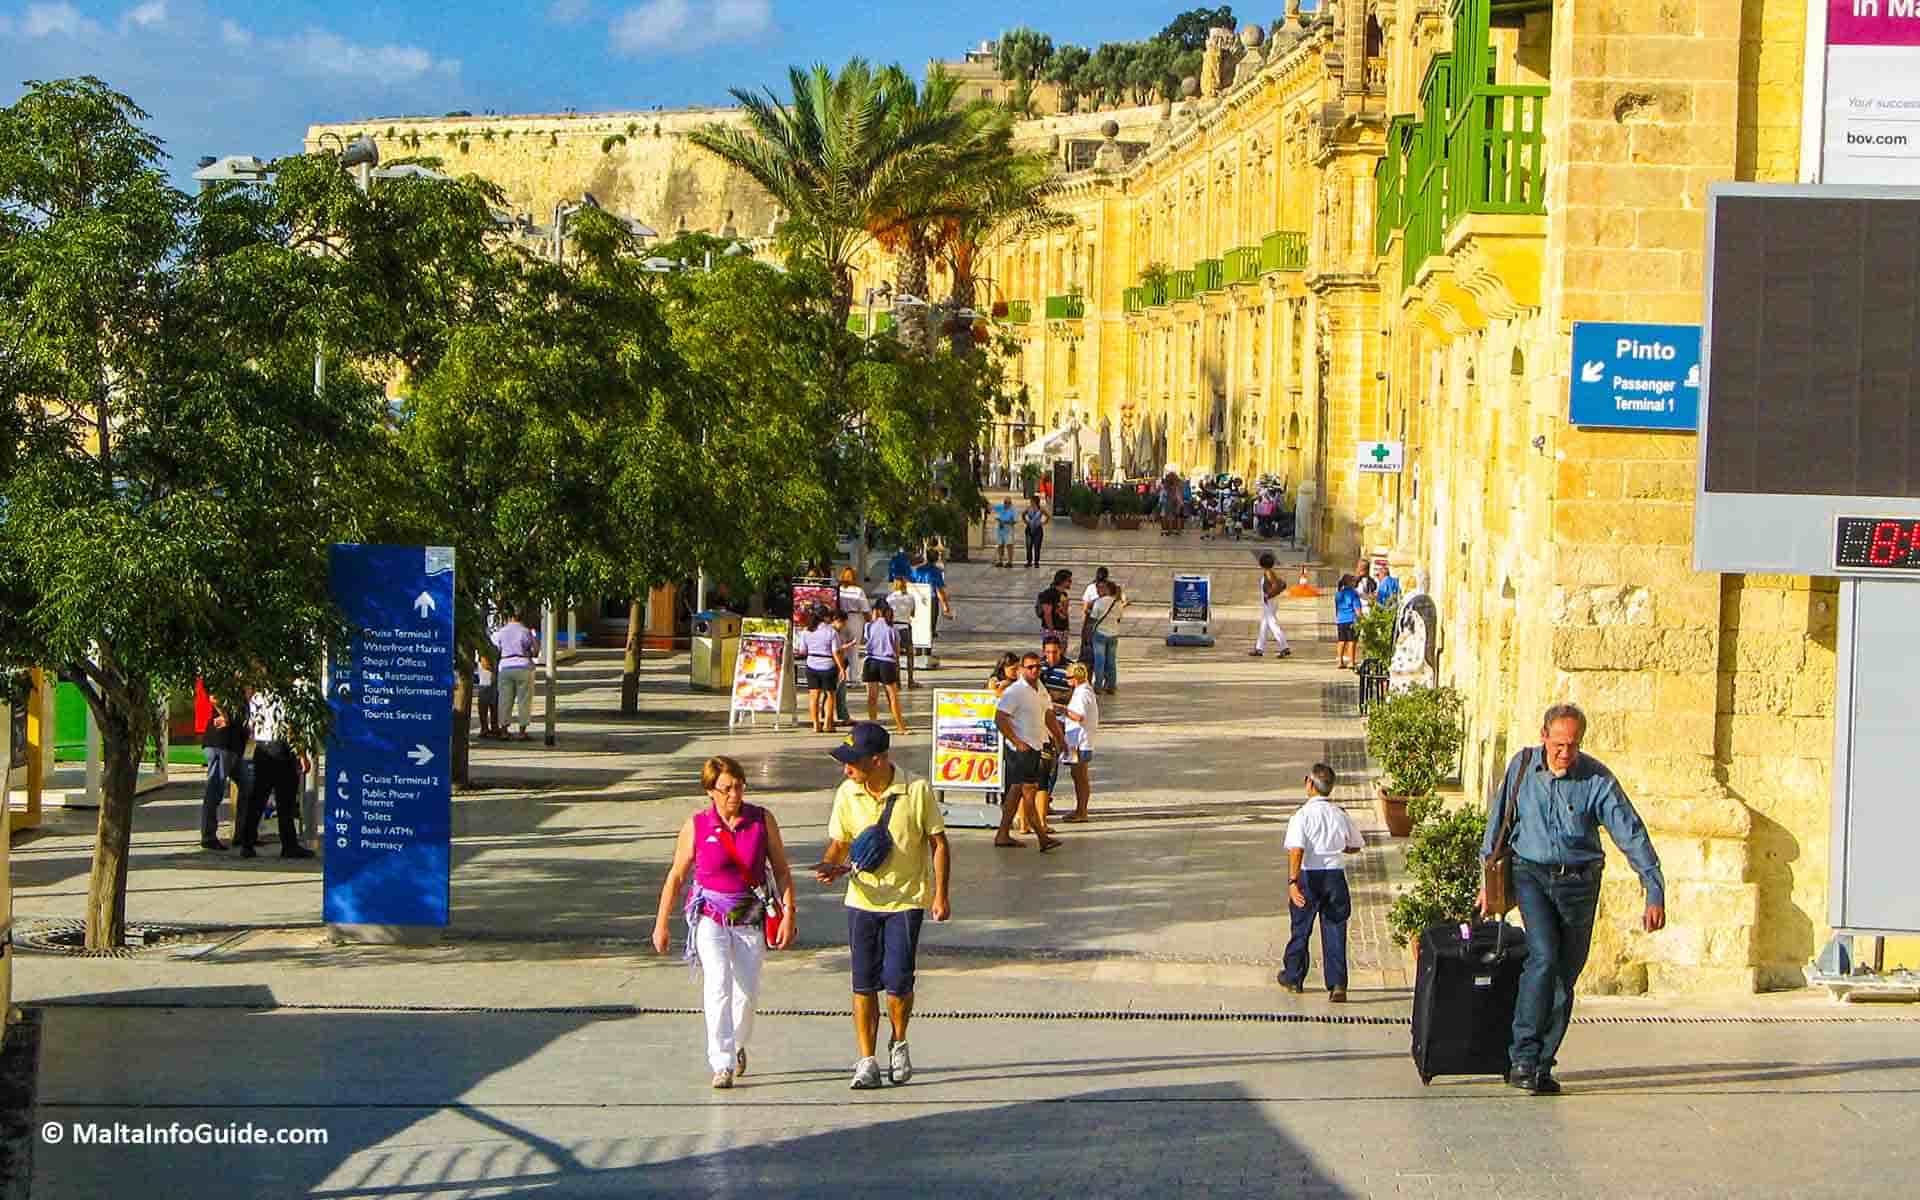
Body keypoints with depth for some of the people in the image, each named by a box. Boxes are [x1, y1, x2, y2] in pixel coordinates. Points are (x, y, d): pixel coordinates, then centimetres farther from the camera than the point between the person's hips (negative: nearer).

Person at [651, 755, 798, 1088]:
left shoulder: (762, 820, -3)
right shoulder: (695, 826, -5)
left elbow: (781, 870, 3)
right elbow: (676, 876, 4)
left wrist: (788, 915, -5)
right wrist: (660, 924, 6)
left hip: (751, 917, 2)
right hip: (710, 915, -2)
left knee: (747, 990, 4)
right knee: (718, 984, -17)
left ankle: (737, 1046, 33)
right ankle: (722, 1064, -17)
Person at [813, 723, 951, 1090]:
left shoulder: (917, 790, -12)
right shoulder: (847, 794, -3)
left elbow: (938, 843, -3)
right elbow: (840, 842, 7)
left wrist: (941, 894, -6)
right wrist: (830, 866, -15)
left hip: (907, 900, -3)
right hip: (862, 900, 3)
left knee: (897, 982, -6)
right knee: (864, 984, 2)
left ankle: (898, 1044, 22)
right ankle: (867, 1061, 12)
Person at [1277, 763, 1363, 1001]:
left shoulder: (1302, 815, -12)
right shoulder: (1340, 814, 1)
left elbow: (1296, 850, -23)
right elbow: (1355, 847, 14)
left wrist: (1292, 882, -26)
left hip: (1308, 876, -2)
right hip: (1335, 875, 2)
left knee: (1301, 928, 14)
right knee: (1335, 930, 5)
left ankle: (1293, 977, 30)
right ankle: (1337, 984, -2)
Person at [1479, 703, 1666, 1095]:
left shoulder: (1598, 779, -10)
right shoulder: (1522, 766, -4)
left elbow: (1632, 835, -12)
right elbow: (1498, 823, 10)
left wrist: (1655, 894, -19)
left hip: (1579, 882, 0)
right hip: (1531, 874, 0)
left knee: (1565, 975, 2)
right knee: (1544, 956, -21)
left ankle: (1541, 1064, 14)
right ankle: (1522, 1056, -19)